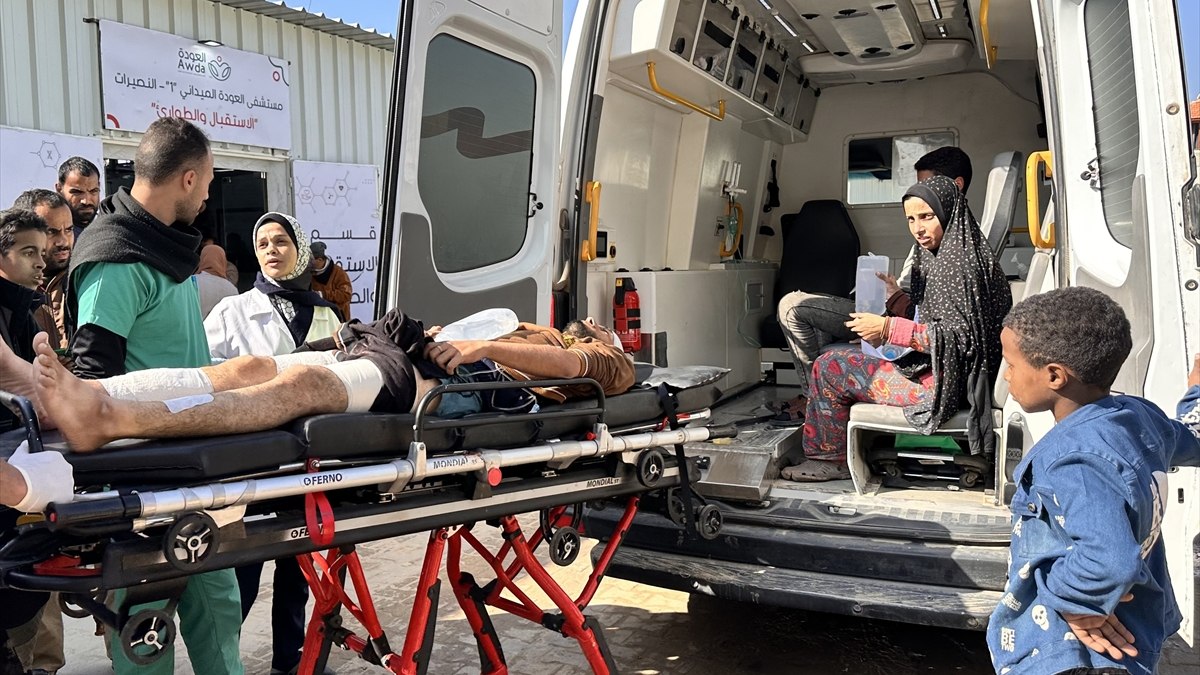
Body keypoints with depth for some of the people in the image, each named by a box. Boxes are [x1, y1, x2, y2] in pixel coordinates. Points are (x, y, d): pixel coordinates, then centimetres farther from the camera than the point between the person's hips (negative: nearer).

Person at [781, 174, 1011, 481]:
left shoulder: (961, 262, -18)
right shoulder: (940, 257, 12)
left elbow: (956, 337, -24)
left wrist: (889, 328, -23)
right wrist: (896, 297, 4)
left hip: (939, 383, -11)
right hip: (934, 370, 11)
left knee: (829, 367, -7)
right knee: (840, 356, 20)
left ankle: (830, 460, 10)